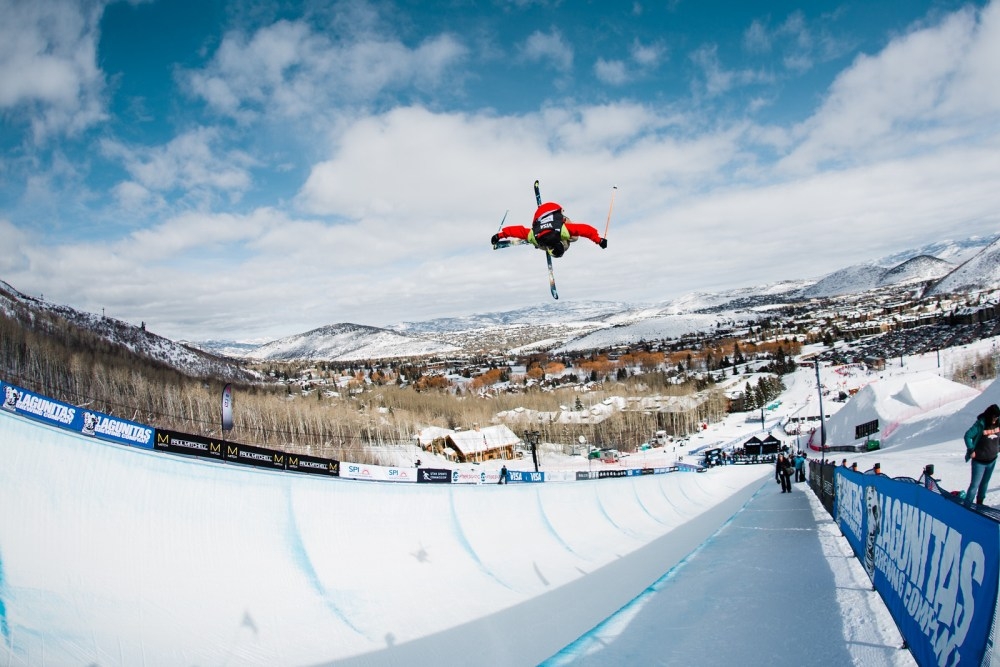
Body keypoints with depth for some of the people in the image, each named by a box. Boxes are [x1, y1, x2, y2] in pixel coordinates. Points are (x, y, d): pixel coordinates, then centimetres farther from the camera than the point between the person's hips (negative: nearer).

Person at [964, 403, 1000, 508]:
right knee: (975, 484, -6)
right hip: (979, 461, -6)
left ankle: (979, 503, 32)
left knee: (985, 483, 18)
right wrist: (972, 450, -15)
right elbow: (967, 436, -15)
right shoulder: (980, 425, -20)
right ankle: (967, 506, -3)